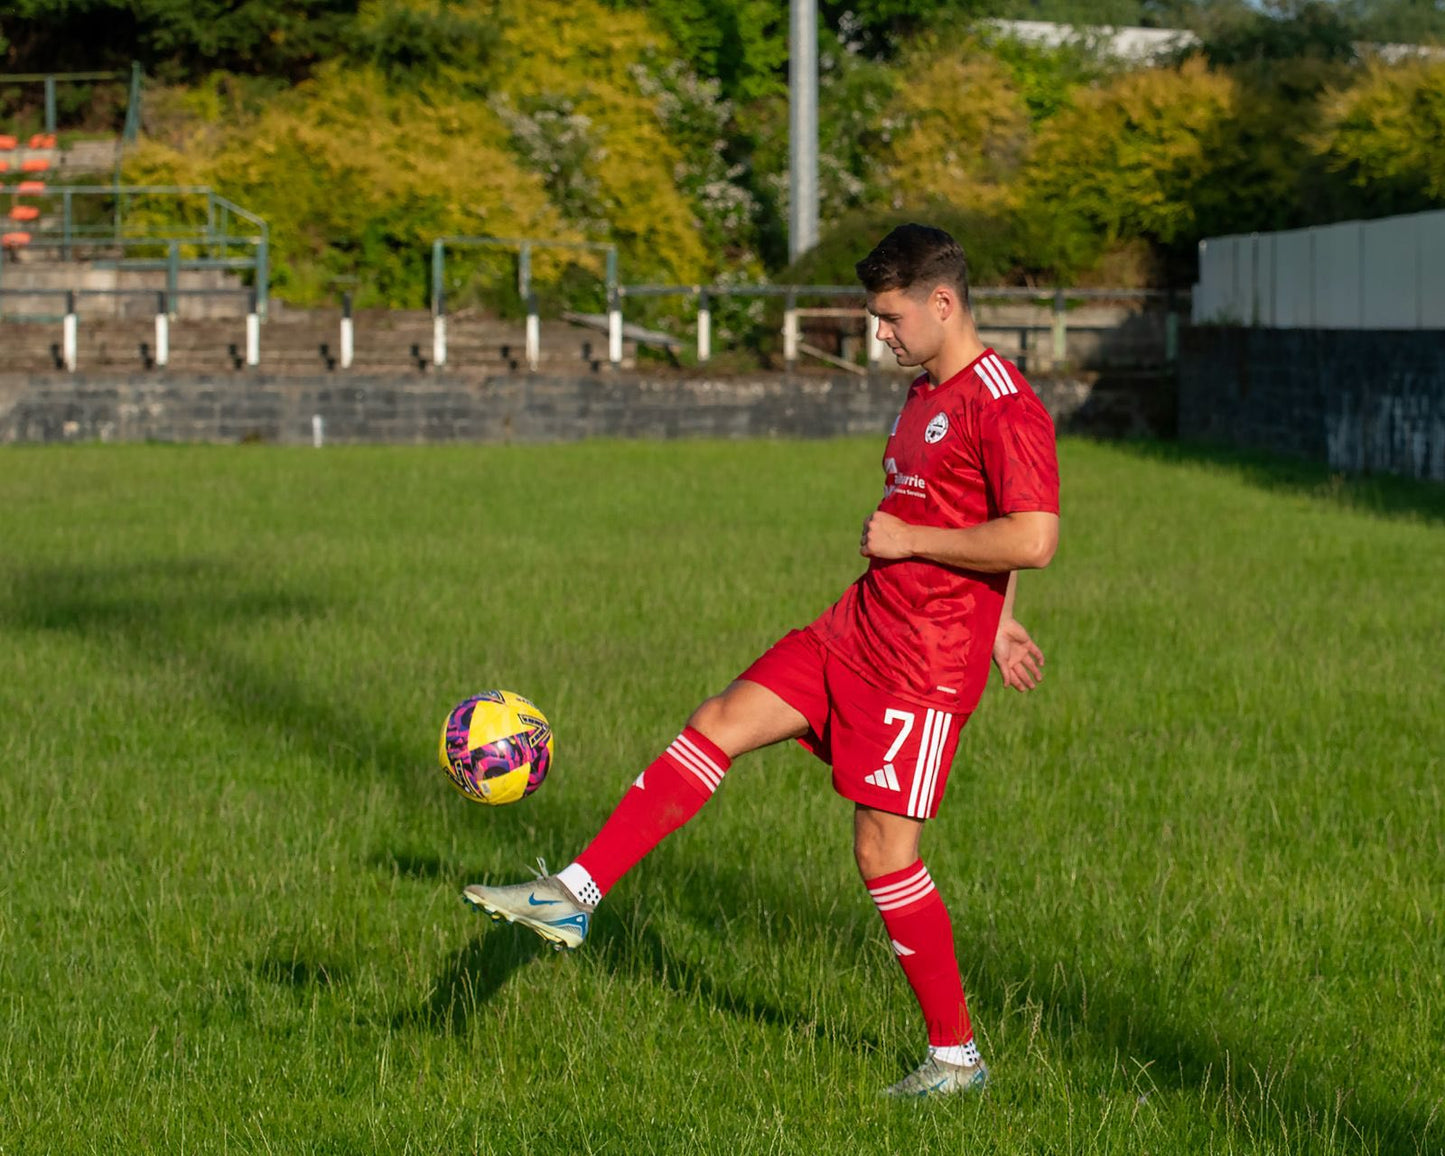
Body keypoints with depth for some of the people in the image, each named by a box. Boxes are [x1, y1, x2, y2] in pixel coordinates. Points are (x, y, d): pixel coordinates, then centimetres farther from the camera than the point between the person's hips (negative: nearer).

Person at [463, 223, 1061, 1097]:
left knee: (885, 851, -6)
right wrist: (996, 620, 26)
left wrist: (908, 538, -17)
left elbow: (1032, 538, -27)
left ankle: (958, 1057, 8)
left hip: (927, 665, -9)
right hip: (858, 629, 10)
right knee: (717, 726, 2)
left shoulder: (1003, 405, -18)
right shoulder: (928, 393, 14)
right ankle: (573, 898, 3)